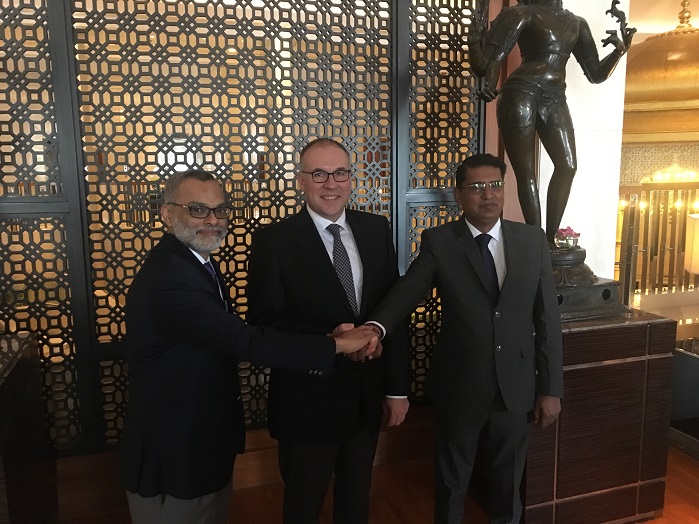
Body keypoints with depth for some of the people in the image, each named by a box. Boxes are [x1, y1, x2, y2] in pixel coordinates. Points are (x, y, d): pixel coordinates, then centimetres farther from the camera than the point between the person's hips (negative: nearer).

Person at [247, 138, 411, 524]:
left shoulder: (377, 230, -1)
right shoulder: (273, 240, -12)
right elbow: (264, 322, -14)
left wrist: (398, 388, 1)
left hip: (368, 396, 4)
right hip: (308, 401, -3)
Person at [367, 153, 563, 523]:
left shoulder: (532, 240, -1)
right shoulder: (438, 242, -7)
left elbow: (548, 317, 0)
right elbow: (405, 291, -21)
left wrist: (550, 388, 0)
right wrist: (376, 327, -42)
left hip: (515, 388, 2)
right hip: (458, 386, -2)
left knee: (508, 482, 20)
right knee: (451, 481, 18)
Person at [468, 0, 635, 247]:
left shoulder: (576, 23, 18)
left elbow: (596, 74, 20)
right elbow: (484, 65, -6)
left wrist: (620, 48, 7)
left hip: (555, 100, 6)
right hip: (520, 94, -6)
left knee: (568, 165, -4)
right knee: (526, 172, -5)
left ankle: (550, 238, 5)